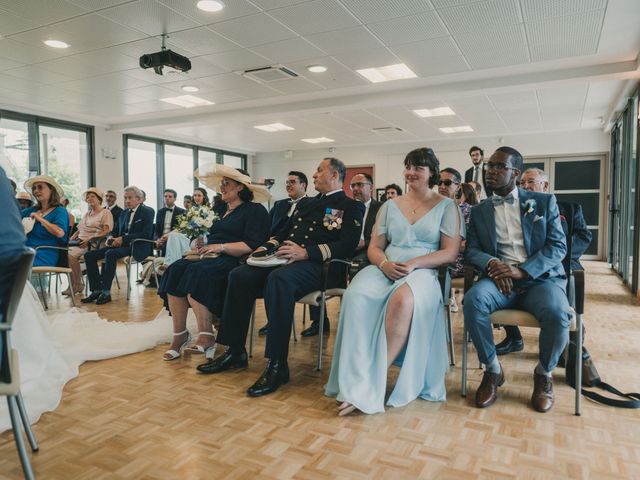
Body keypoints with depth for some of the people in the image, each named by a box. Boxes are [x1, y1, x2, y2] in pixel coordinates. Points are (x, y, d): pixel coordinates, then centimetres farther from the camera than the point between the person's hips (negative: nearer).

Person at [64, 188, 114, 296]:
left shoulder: (106, 212, 3)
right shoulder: (87, 214, 28)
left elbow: (106, 231, -10)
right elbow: (79, 230, 23)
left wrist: (89, 239, -20)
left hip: (93, 244, -7)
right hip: (80, 241, 7)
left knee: (70, 254, -29)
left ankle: (77, 285, -16)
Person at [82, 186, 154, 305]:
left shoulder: (147, 212, -2)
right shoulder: (124, 214, 21)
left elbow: (146, 234, -14)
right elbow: (115, 231, 26)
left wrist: (123, 238, -19)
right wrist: (110, 237, 0)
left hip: (137, 247, -8)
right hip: (120, 244, 8)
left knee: (110, 254, -34)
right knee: (89, 255, -7)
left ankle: (106, 292, -26)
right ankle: (97, 290, -8)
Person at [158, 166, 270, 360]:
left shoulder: (255, 211, 0)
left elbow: (253, 246, -13)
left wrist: (221, 246, -16)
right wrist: (201, 243, 5)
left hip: (232, 261, -7)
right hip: (210, 257, 8)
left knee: (196, 272, -33)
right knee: (176, 269, -21)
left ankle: (205, 335, -28)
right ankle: (179, 335, -21)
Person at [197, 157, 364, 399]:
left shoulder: (350, 207, 4)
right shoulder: (305, 203, 28)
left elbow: (346, 246, -11)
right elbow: (284, 232, 28)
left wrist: (306, 252, -21)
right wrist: (268, 247, 7)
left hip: (314, 264, -7)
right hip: (283, 258, 8)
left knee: (278, 279, -37)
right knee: (239, 275, -14)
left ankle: (277, 365, -30)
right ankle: (235, 352, -4)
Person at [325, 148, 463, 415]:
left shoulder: (446, 207, 10)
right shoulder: (390, 206, 20)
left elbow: (450, 252, 1)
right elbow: (374, 247, 15)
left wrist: (413, 263, -14)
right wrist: (384, 263, -9)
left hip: (423, 272, -3)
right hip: (385, 269, 3)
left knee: (403, 300, -40)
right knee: (356, 296, -32)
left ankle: (376, 378, -30)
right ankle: (360, 382, -30)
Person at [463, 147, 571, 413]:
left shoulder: (544, 201, 8)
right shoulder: (479, 210, 14)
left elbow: (558, 246, 0)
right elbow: (471, 250, 6)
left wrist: (522, 271, -16)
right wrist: (492, 263, -18)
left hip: (540, 277, -1)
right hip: (499, 278, 1)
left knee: (557, 314, -33)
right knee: (473, 301, -32)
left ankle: (544, 373, 0)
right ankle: (493, 369, -8)